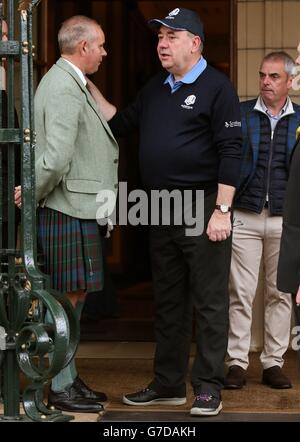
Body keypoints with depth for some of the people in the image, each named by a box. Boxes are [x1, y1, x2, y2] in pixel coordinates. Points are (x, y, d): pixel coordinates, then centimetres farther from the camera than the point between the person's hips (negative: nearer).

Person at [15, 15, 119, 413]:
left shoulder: (71, 83, 17)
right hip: (67, 211, -10)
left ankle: (69, 380, 25)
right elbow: (56, 158, -26)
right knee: (68, 298, -3)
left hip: (76, 210, 10)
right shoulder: (64, 88, -17)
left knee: (74, 297, 15)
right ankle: (61, 390, 5)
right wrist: (32, 195, -13)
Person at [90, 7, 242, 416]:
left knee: (208, 302, -2)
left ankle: (209, 387, 5)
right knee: (167, 301, 13)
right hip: (162, 210, 8)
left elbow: (230, 152, -13)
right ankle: (168, 383, 21)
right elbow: (120, 124, 18)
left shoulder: (215, 87, -7)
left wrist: (222, 210, -18)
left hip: (202, 209, -8)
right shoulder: (155, 89, 16)